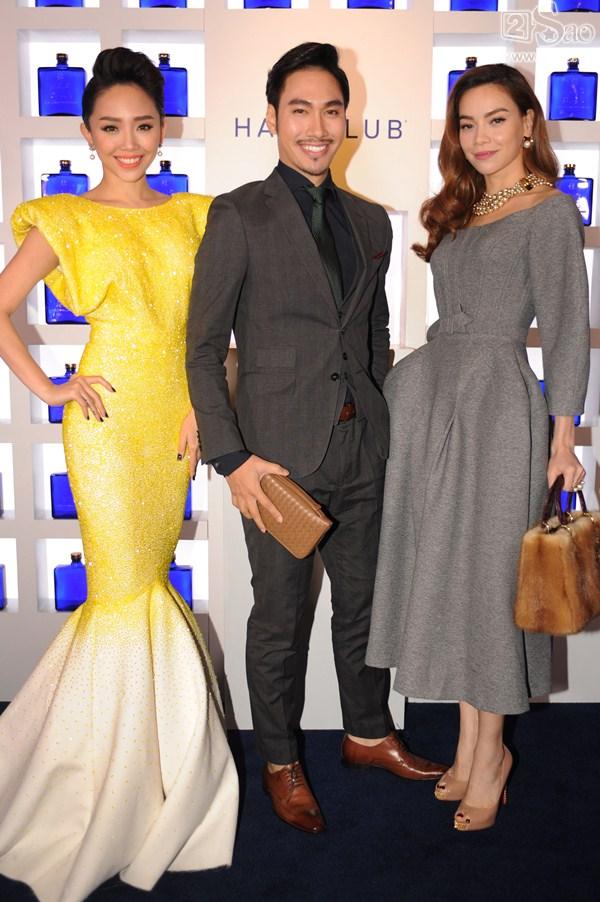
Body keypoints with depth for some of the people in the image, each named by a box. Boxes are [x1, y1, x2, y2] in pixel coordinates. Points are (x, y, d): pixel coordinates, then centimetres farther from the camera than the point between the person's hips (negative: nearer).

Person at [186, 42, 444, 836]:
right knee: (280, 619, 9)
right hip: (281, 456, -5)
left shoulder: (371, 222, 9)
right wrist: (232, 458, -14)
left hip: (362, 450, 5)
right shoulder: (239, 215, -7)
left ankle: (369, 734, 39)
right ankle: (280, 763, 29)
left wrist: (381, 425, 11)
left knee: (363, 601, 18)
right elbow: (204, 348, -8)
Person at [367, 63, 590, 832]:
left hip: (497, 399, -7)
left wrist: (562, 437, -12)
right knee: (439, 566, 7)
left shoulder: (549, 210, -2)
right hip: (428, 388, 7)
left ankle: (491, 751, 16)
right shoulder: (458, 209, 18)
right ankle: (471, 741, 21)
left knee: (485, 570, -1)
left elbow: (565, 329, -8)